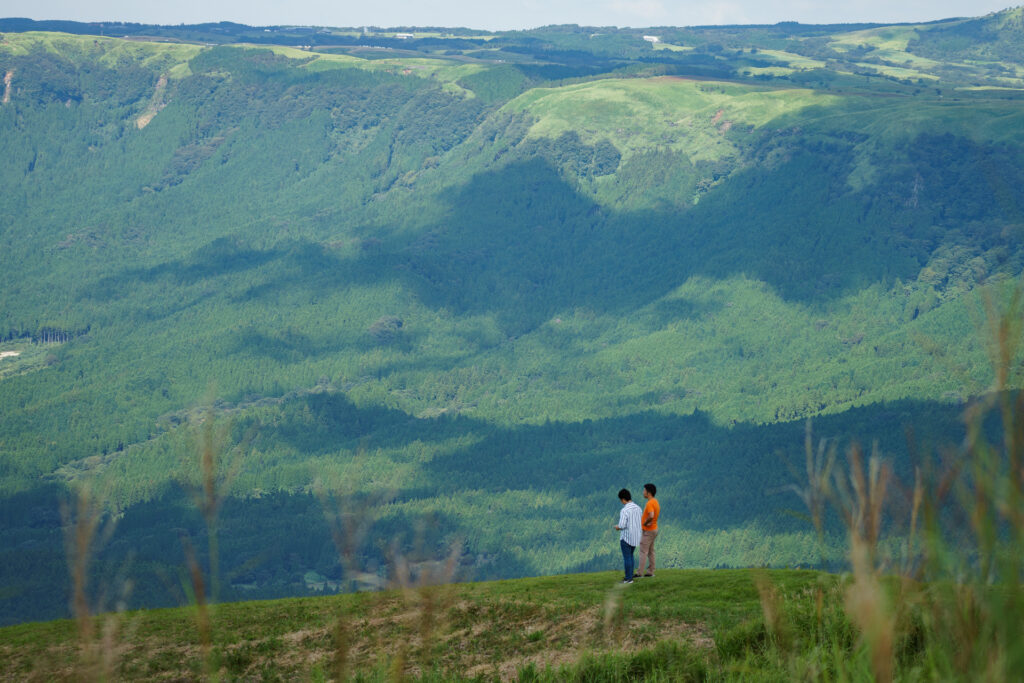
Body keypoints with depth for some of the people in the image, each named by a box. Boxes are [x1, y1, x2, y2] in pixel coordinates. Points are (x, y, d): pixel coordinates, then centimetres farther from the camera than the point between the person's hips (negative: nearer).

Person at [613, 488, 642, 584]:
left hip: (626, 537, -7)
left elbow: (622, 525, -22)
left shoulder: (624, 511, -20)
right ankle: (630, 575, 23)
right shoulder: (637, 508, 3)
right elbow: (639, 522, 10)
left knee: (627, 558, 2)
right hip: (635, 537, 7)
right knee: (630, 556, 20)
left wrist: (617, 527, -1)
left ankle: (628, 578, 6)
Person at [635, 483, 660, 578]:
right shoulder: (655, 501, 9)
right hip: (654, 528, 10)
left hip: (648, 531, -10)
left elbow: (651, 516, -36)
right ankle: (650, 572, 15)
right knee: (650, 551, 12)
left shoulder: (650, 503, -22)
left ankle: (639, 573, -6)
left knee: (643, 552, -7)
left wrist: (645, 523, -20)